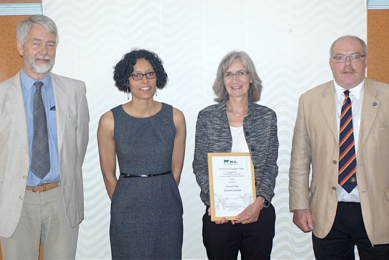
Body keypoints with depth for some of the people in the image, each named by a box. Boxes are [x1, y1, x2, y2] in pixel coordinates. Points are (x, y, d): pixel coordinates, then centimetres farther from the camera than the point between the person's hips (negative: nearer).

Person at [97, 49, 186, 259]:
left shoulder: (175, 117, -1)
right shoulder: (110, 121, -6)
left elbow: (176, 170, 5)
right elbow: (109, 174, 1)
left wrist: (162, 199, 5)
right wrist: (124, 206, 6)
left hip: (168, 212, 2)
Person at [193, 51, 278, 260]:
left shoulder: (267, 117, 4)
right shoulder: (206, 117, 1)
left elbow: (271, 165, 3)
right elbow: (199, 165, 1)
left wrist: (259, 202, -11)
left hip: (259, 213, 1)